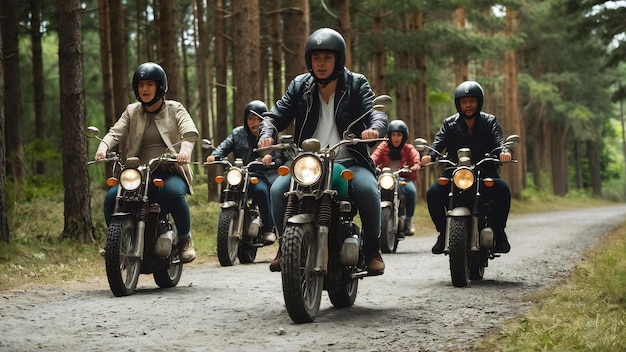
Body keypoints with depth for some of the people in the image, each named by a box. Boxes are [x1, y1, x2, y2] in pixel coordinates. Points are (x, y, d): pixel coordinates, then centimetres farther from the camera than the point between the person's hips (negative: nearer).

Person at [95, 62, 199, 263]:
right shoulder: (131, 112, 16)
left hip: (170, 173, -3)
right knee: (112, 197, -22)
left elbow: (190, 131, -10)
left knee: (173, 193, -36)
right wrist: (103, 147, -25)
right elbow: (116, 132, -1)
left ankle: (185, 239, -16)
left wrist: (185, 149, -33)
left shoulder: (175, 109, 8)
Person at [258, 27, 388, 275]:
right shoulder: (299, 86, 10)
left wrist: (375, 127, -35)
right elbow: (278, 114, 3)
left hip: (349, 162, -2)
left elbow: (375, 112, -10)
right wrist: (267, 133, -20)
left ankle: (372, 249, -13)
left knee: (368, 189, -32)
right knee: (278, 190, -24)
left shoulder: (356, 85, 4)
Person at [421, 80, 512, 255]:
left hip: (486, 174, -1)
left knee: (503, 190, -31)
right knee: (433, 193, -25)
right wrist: (430, 155, -28)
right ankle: (443, 232, -5)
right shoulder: (450, 124, 9)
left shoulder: (490, 121, 7)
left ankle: (499, 231, -11)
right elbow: (438, 143, -5)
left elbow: (498, 141, -9)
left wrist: (504, 151, -33)